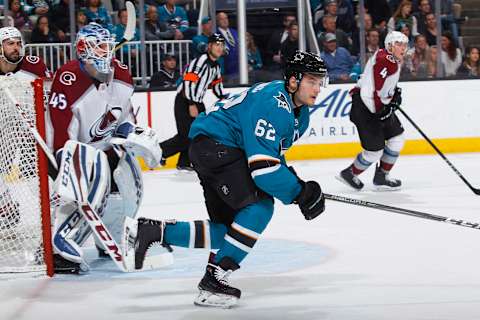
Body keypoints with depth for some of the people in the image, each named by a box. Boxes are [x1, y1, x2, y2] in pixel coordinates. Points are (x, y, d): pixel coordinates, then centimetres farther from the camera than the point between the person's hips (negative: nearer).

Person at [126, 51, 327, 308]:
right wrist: (298, 193, -22)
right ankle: (214, 280, -19)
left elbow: (273, 151, 22)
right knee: (259, 207, -20)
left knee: (228, 231, 8)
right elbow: (261, 163, -29)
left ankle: (151, 231, 10)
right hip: (214, 144, -11)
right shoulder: (273, 104, -23)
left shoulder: (300, 113, 11)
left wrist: (294, 180, 5)